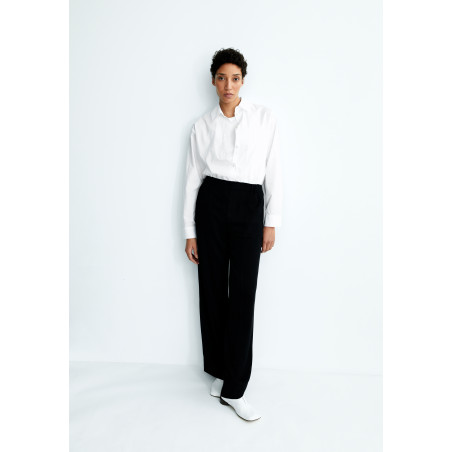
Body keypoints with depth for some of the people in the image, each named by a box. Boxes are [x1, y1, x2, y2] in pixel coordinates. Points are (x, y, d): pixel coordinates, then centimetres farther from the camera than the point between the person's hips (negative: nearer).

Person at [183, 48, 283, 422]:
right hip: (211, 204, 2)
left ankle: (234, 388, 10)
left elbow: (273, 172, 4)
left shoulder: (265, 118, 5)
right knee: (213, 290, 6)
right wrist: (190, 232, 4)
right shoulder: (202, 125, 7)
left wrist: (271, 223, -2)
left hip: (249, 207, -1)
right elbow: (193, 178, 7)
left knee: (242, 295, -3)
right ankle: (220, 370, 26)